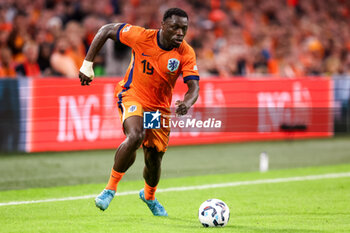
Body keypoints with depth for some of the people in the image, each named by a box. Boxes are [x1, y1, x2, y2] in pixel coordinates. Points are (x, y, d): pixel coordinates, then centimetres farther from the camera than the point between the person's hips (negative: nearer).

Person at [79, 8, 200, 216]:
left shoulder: (186, 53, -14)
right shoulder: (142, 36, -18)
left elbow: (194, 87, -18)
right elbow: (107, 30, -6)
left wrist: (187, 103, -42)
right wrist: (87, 64, -6)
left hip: (160, 107, 3)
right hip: (132, 96, -3)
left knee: (154, 161, 9)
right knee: (135, 136, -34)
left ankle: (149, 195, 45)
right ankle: (111, 187, -16)